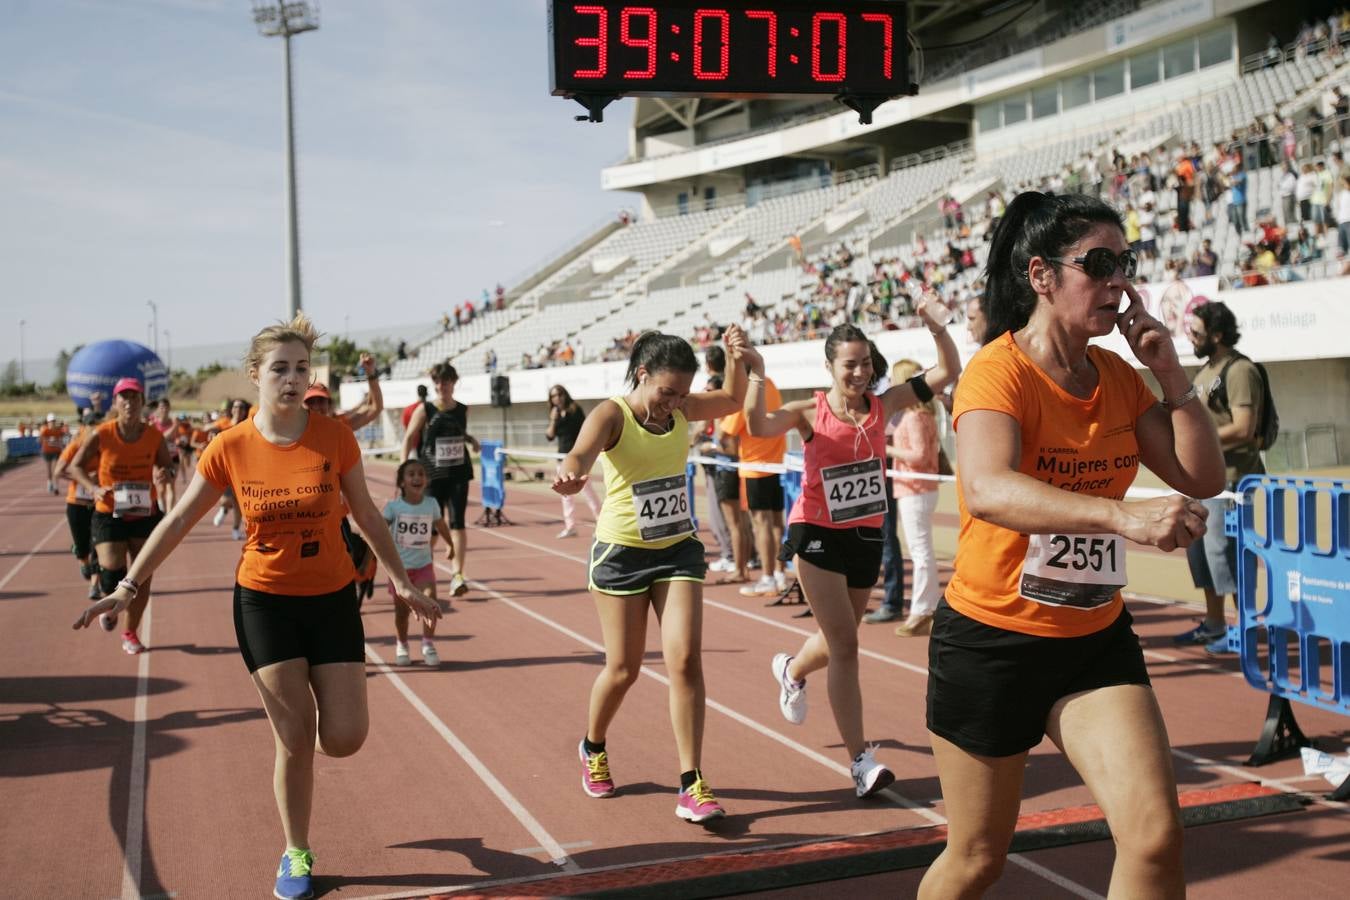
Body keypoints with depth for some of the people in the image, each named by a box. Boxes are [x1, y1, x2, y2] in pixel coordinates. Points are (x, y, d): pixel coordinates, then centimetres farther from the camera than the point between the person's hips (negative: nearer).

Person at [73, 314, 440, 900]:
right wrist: (127, 587, 1)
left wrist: (402, 582, 6)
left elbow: (366, 514, 3)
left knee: (344, 738, -3)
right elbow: (178, 521, 1)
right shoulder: (230, 447, -9)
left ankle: (308, 703, 34)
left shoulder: (334, 436, -9)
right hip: (264, 600, -1)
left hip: (332, 599, 1)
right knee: (294, 742, 1)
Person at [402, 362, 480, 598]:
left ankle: (457, 574, -9)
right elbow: (409, 438, -3)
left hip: (458, 473, 2)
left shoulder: (462, 410, 6)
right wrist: (404, 466, -13)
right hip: (432, 475, -1)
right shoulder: (425, 410, -4)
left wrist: (470, 439, 5)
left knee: (456, 521, -8)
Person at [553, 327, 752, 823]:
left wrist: (736, 357, -4)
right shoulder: (612, 414, -16)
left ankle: (691, 786, -4)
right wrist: (571, 473, -62)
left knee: (685, 659, -9)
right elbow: (582, 452, -37)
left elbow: (733, 399, 17)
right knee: (623, 669, 4)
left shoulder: (680, 408, 0)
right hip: (622, 552, -4)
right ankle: (592, 748, 35)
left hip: (678, 548, 4)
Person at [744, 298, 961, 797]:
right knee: (844, 644, -9)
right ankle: (861, 760, -5)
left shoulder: (882, 405, -1)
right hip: (818, 536, -5)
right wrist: (756, 377, -42)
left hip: (867, 536, 5)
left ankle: (791, 670, 54)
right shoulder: (810, 412, -11)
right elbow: (760, 426, -29)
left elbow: (947, 372, -3)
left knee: (839, 640, 20)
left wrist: (938, 327, -17)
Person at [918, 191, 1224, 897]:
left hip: (1096, 637, 5)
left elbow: (1201, 479, 5)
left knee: (1156, 839, -11)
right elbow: (986, 490, -38)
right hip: (991, 640, -5)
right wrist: (1121, 515, -51)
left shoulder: (1117, 376, 3)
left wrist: (1171, 375, -7)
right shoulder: (999, 370, -18)